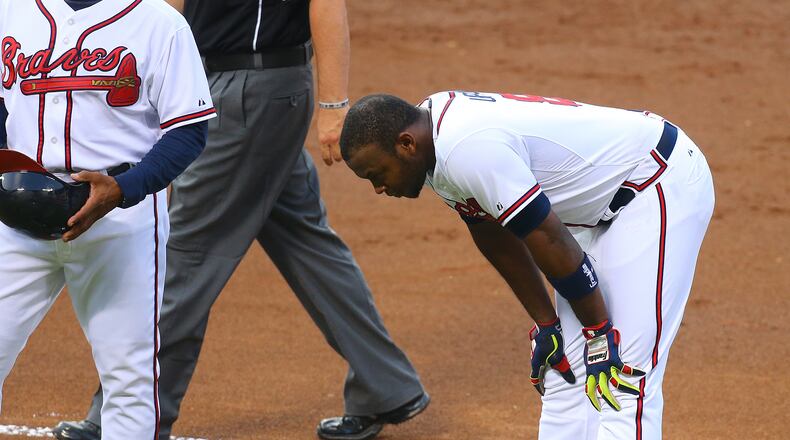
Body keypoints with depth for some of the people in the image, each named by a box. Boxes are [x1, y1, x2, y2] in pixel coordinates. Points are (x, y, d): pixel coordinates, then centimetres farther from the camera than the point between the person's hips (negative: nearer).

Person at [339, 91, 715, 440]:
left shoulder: (467, 150, -29)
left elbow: (552, 244, -24)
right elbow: (496, 238, 12)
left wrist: (599, 334, -15)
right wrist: (544, 324, 12)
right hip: (602, 210, 10)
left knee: (624, 375, -17)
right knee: (565, 369, 11)